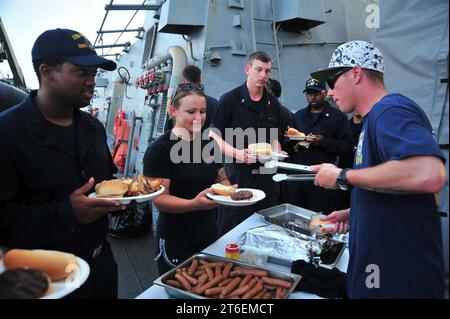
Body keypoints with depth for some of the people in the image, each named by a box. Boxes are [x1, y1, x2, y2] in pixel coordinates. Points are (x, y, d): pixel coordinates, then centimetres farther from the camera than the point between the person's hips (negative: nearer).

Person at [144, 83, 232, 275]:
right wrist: (194, 203, -34)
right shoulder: (159, 149, -15)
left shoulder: (209, 143, 3)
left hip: (210, 236, 6)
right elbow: (159, 199, -18)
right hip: (176, 244, -6)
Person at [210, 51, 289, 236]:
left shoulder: (273, 104, 12)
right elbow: (215, 137, -5)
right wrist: (236, 153, -20)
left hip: (266, 176, 5)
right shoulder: (230, 99, -4)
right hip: (237, 174, -5)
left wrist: (276, 152, 0)